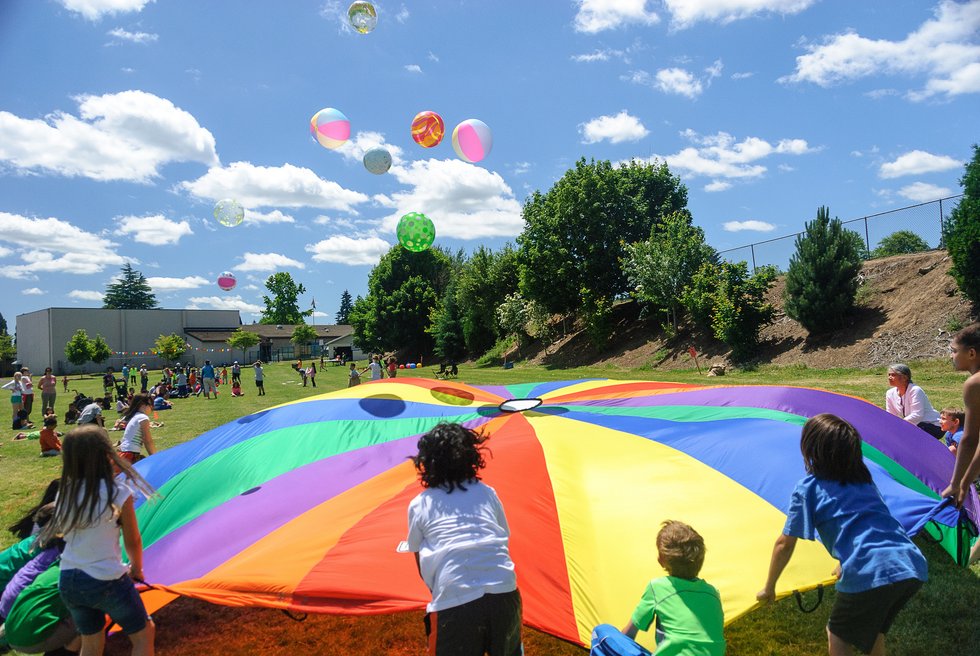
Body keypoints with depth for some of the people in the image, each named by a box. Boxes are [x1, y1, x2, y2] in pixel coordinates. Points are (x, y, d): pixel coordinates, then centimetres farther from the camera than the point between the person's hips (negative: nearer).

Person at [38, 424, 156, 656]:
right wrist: (137, 568, 13)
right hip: (107, 582, -5)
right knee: (143, 634, 16)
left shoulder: (64, 495, -3)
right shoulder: (118, 492, -16)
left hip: (68, 582, 5)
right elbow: (133, 541, -5)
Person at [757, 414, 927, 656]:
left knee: (838, 636, 19)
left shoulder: (808, 488, 3)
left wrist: (769, 588, 19)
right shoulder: (865, 479, 21)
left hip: (869, 574, -6)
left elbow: (784, 545, 5)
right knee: (872, 627, 31)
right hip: (914, 568, 6)